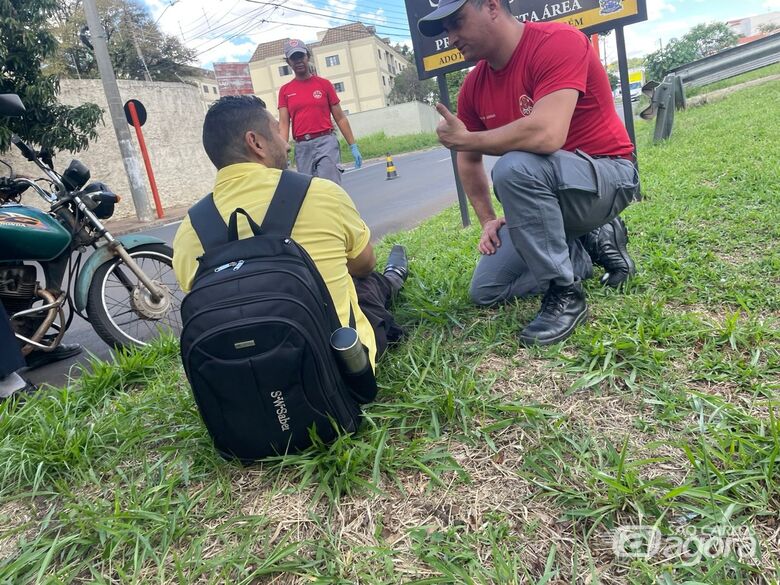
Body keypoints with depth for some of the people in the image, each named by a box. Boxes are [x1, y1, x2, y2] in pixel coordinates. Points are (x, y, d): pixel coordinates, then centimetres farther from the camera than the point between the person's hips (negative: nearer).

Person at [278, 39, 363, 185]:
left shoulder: (324, 84, 7)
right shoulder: (285, 90, 10)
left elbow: (340, 118, 7)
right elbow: (283, 124, 5)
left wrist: (353, 146, 2)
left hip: (326, 142, -2)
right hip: (301, 147, 2)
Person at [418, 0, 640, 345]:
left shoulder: (558, 42, -22)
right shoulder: (474, 86, 0)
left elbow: (546, 134, -37)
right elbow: (469, 161, 11)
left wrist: (465, 138, -24)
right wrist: (488, 221, 0)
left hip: (607, 176, -8)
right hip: (545, 194, 8)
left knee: (513, 168, -38)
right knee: (486, 290, 4)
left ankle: (565, 295, -20)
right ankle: (595, 242, 14)